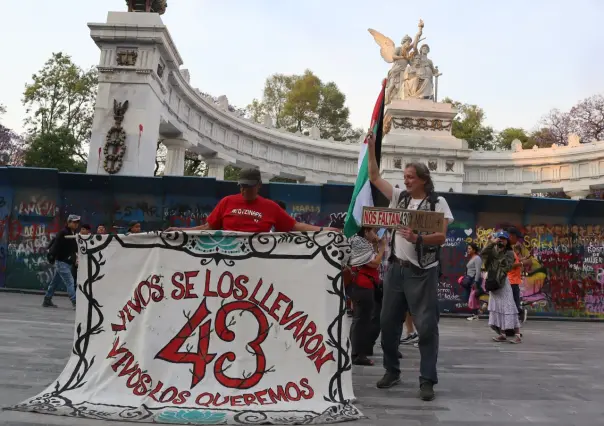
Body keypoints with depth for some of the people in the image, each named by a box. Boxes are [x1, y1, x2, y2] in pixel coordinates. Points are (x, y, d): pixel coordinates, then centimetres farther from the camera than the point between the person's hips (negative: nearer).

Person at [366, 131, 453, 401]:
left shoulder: (438, 203, -3)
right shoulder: (399, 197, 10)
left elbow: (441, 237, -10)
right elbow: (374, 177, 13)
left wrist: (418, 238, -27)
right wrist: (371, 148, 6)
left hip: (422, 272, -5)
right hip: (396, 268, 5)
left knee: (426, 326, -3)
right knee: (389, 322, 11)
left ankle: (427, 380, 5)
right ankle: (392, 371, 26)